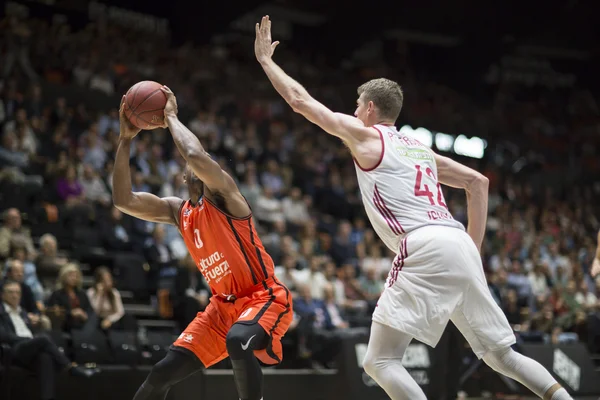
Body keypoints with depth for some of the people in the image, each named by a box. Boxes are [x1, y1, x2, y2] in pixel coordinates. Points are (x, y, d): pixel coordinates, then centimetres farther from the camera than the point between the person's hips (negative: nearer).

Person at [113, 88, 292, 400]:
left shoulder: (223, 194, -11)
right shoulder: (178, 211, 8)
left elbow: (196, 155, -32)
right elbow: (123, 200, -1)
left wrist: (171, 116, -17)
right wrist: (126, 140, -5)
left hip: (265, 298, -7)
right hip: (224, 305, 7)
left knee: (238, 340, -41)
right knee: (163, 372, 2)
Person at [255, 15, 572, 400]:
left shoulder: (366, 135, 10)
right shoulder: (419, 147, 29)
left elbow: (300, 99, 15)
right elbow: (478, 181, 28)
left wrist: (265, 58, 28)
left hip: (425, 251, -8)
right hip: (460, 248, 8)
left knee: (381, 361, -7)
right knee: (502, 355, 15)